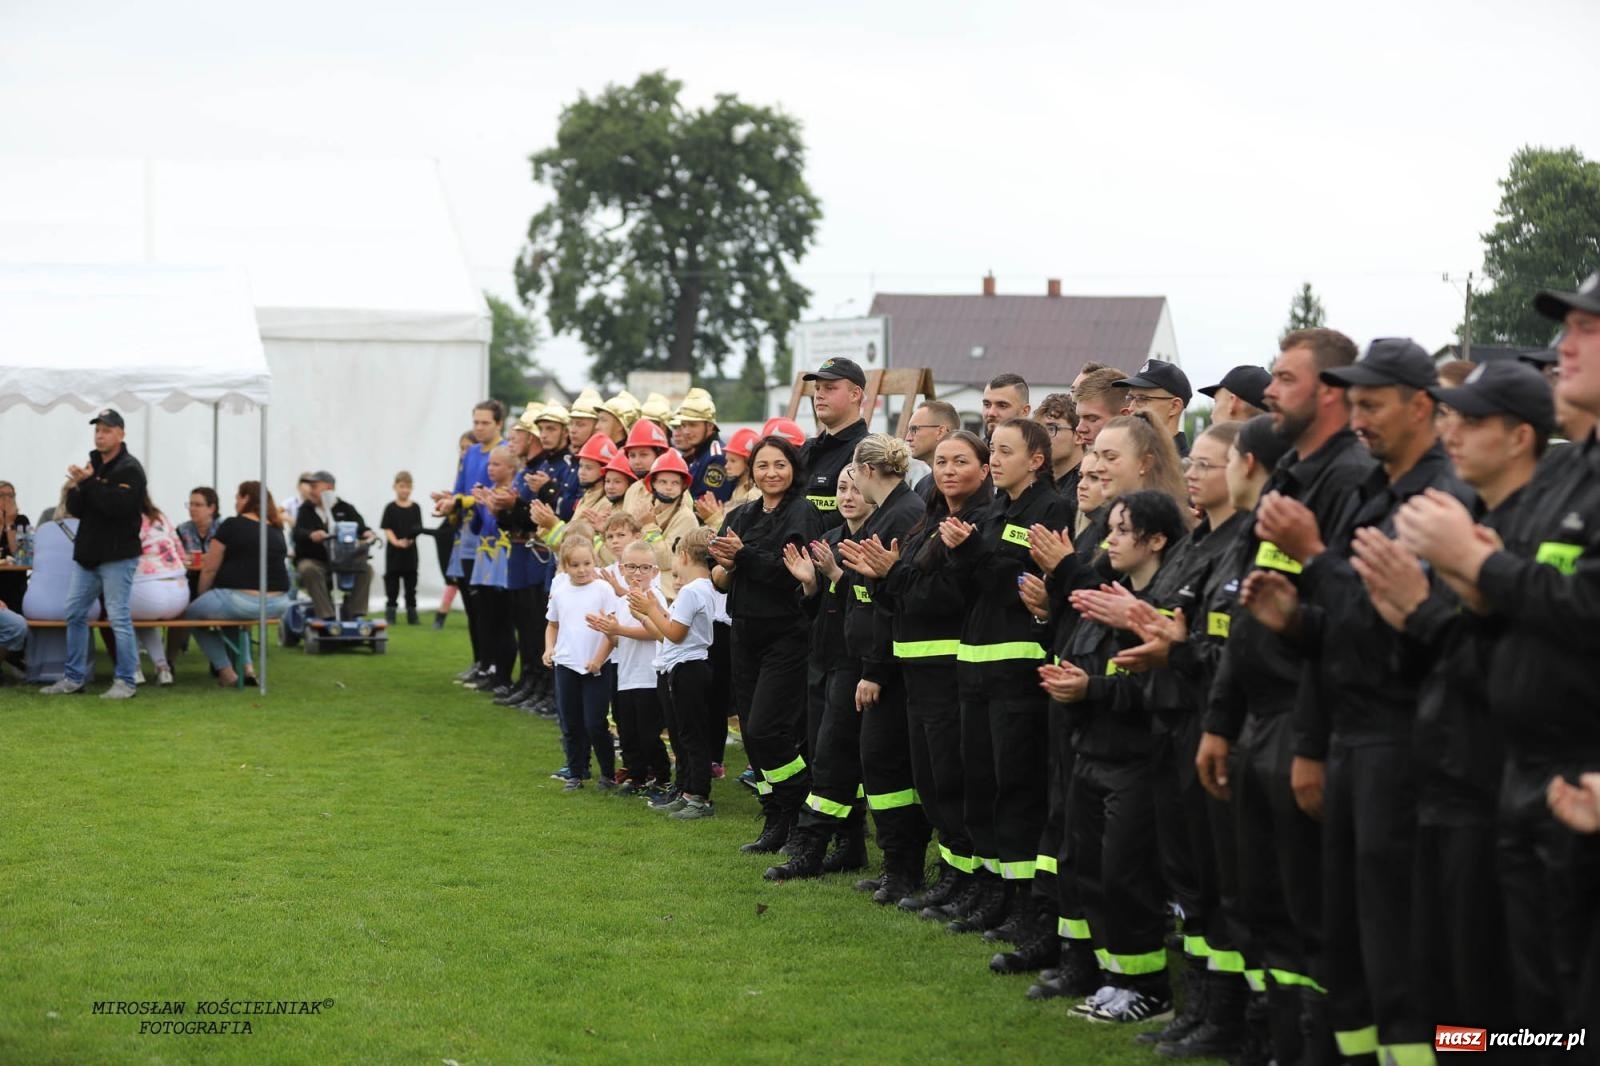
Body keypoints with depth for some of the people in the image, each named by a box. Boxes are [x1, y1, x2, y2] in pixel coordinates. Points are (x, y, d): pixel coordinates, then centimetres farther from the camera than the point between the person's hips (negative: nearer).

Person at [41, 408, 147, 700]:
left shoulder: (129, 469, -7)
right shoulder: (92, 466, 16)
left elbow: (118, 506, -22)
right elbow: (75, 509, 11)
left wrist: (89, 482, -21)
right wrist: (77, 487, -9)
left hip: (117, 556, -8)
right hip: (87, 554, 8)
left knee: (119, 618, -8)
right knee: (74, 614, 9)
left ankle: (126, 682, -4)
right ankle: (74, 678, 16)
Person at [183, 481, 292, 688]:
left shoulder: (231, 526, -3)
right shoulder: (277, 530, 12)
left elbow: (209, 569, 0)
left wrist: (202, 596, 18)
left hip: (243, 600, -6)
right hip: (279, 605, 7)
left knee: (192, 614, 17)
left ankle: (225, 670, 9)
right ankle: (246, 665, 25)